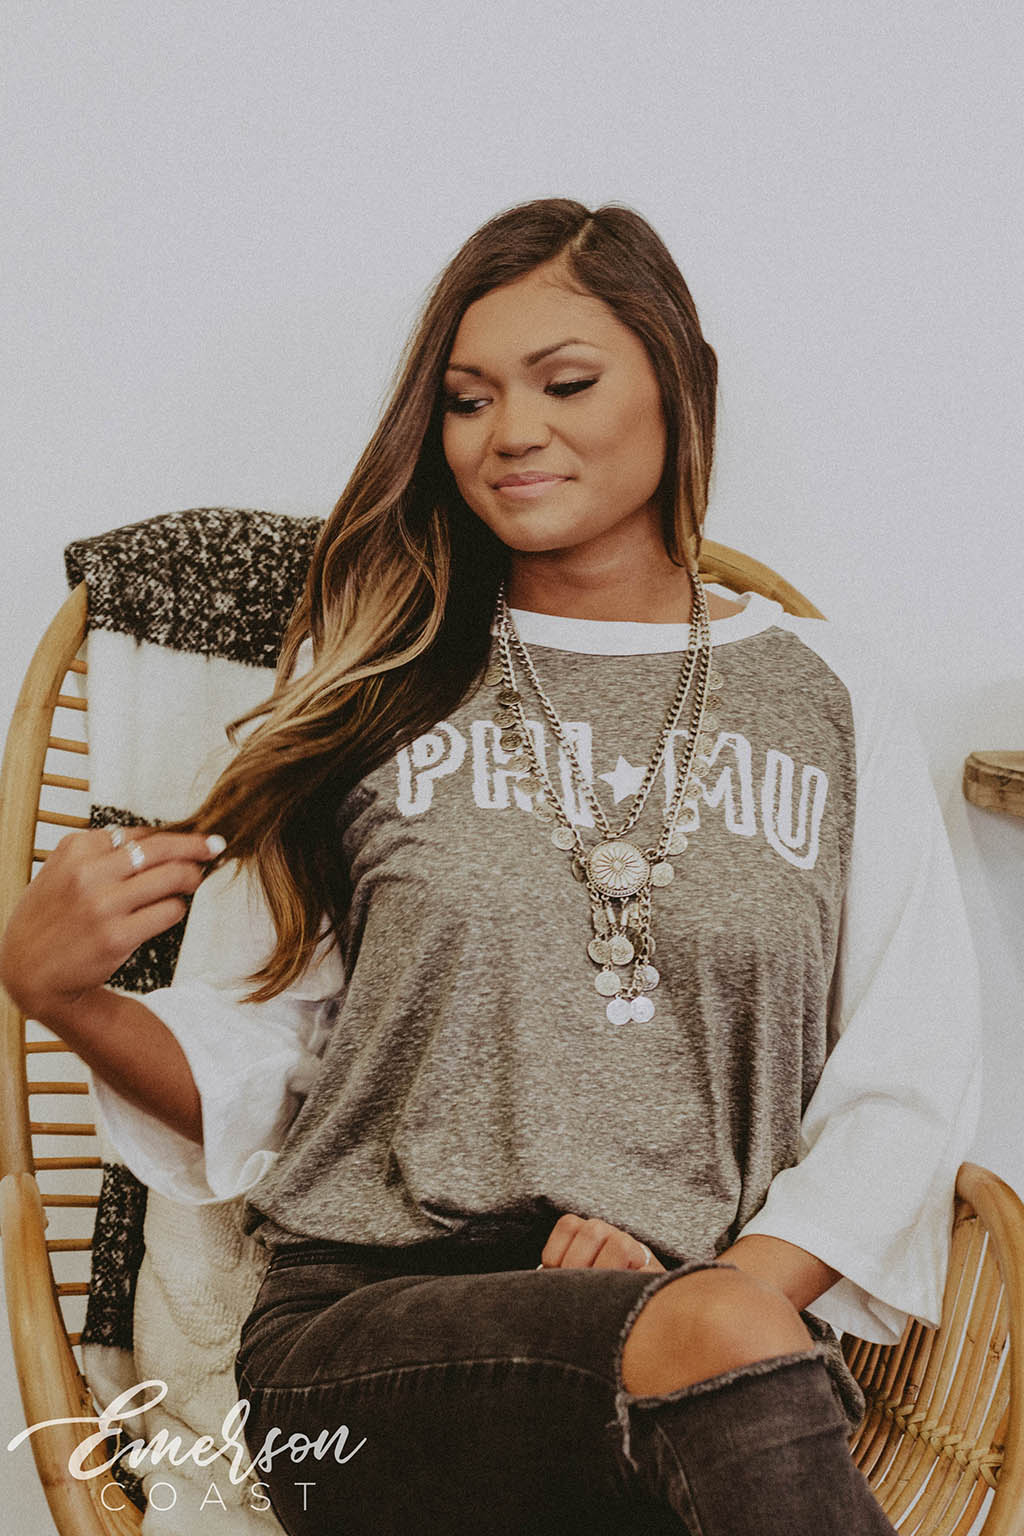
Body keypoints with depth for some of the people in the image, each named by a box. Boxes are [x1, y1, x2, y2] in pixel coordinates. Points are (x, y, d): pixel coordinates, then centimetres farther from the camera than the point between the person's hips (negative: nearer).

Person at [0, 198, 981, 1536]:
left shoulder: (835, 697, 12)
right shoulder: (364, 685, 12)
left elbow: (905, 1085, 5)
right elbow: (244, 1073, 9)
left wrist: (728, 1285, -10)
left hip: (747, 1311, 2)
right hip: (368, 1320, -1)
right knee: (732, 1347, -32)